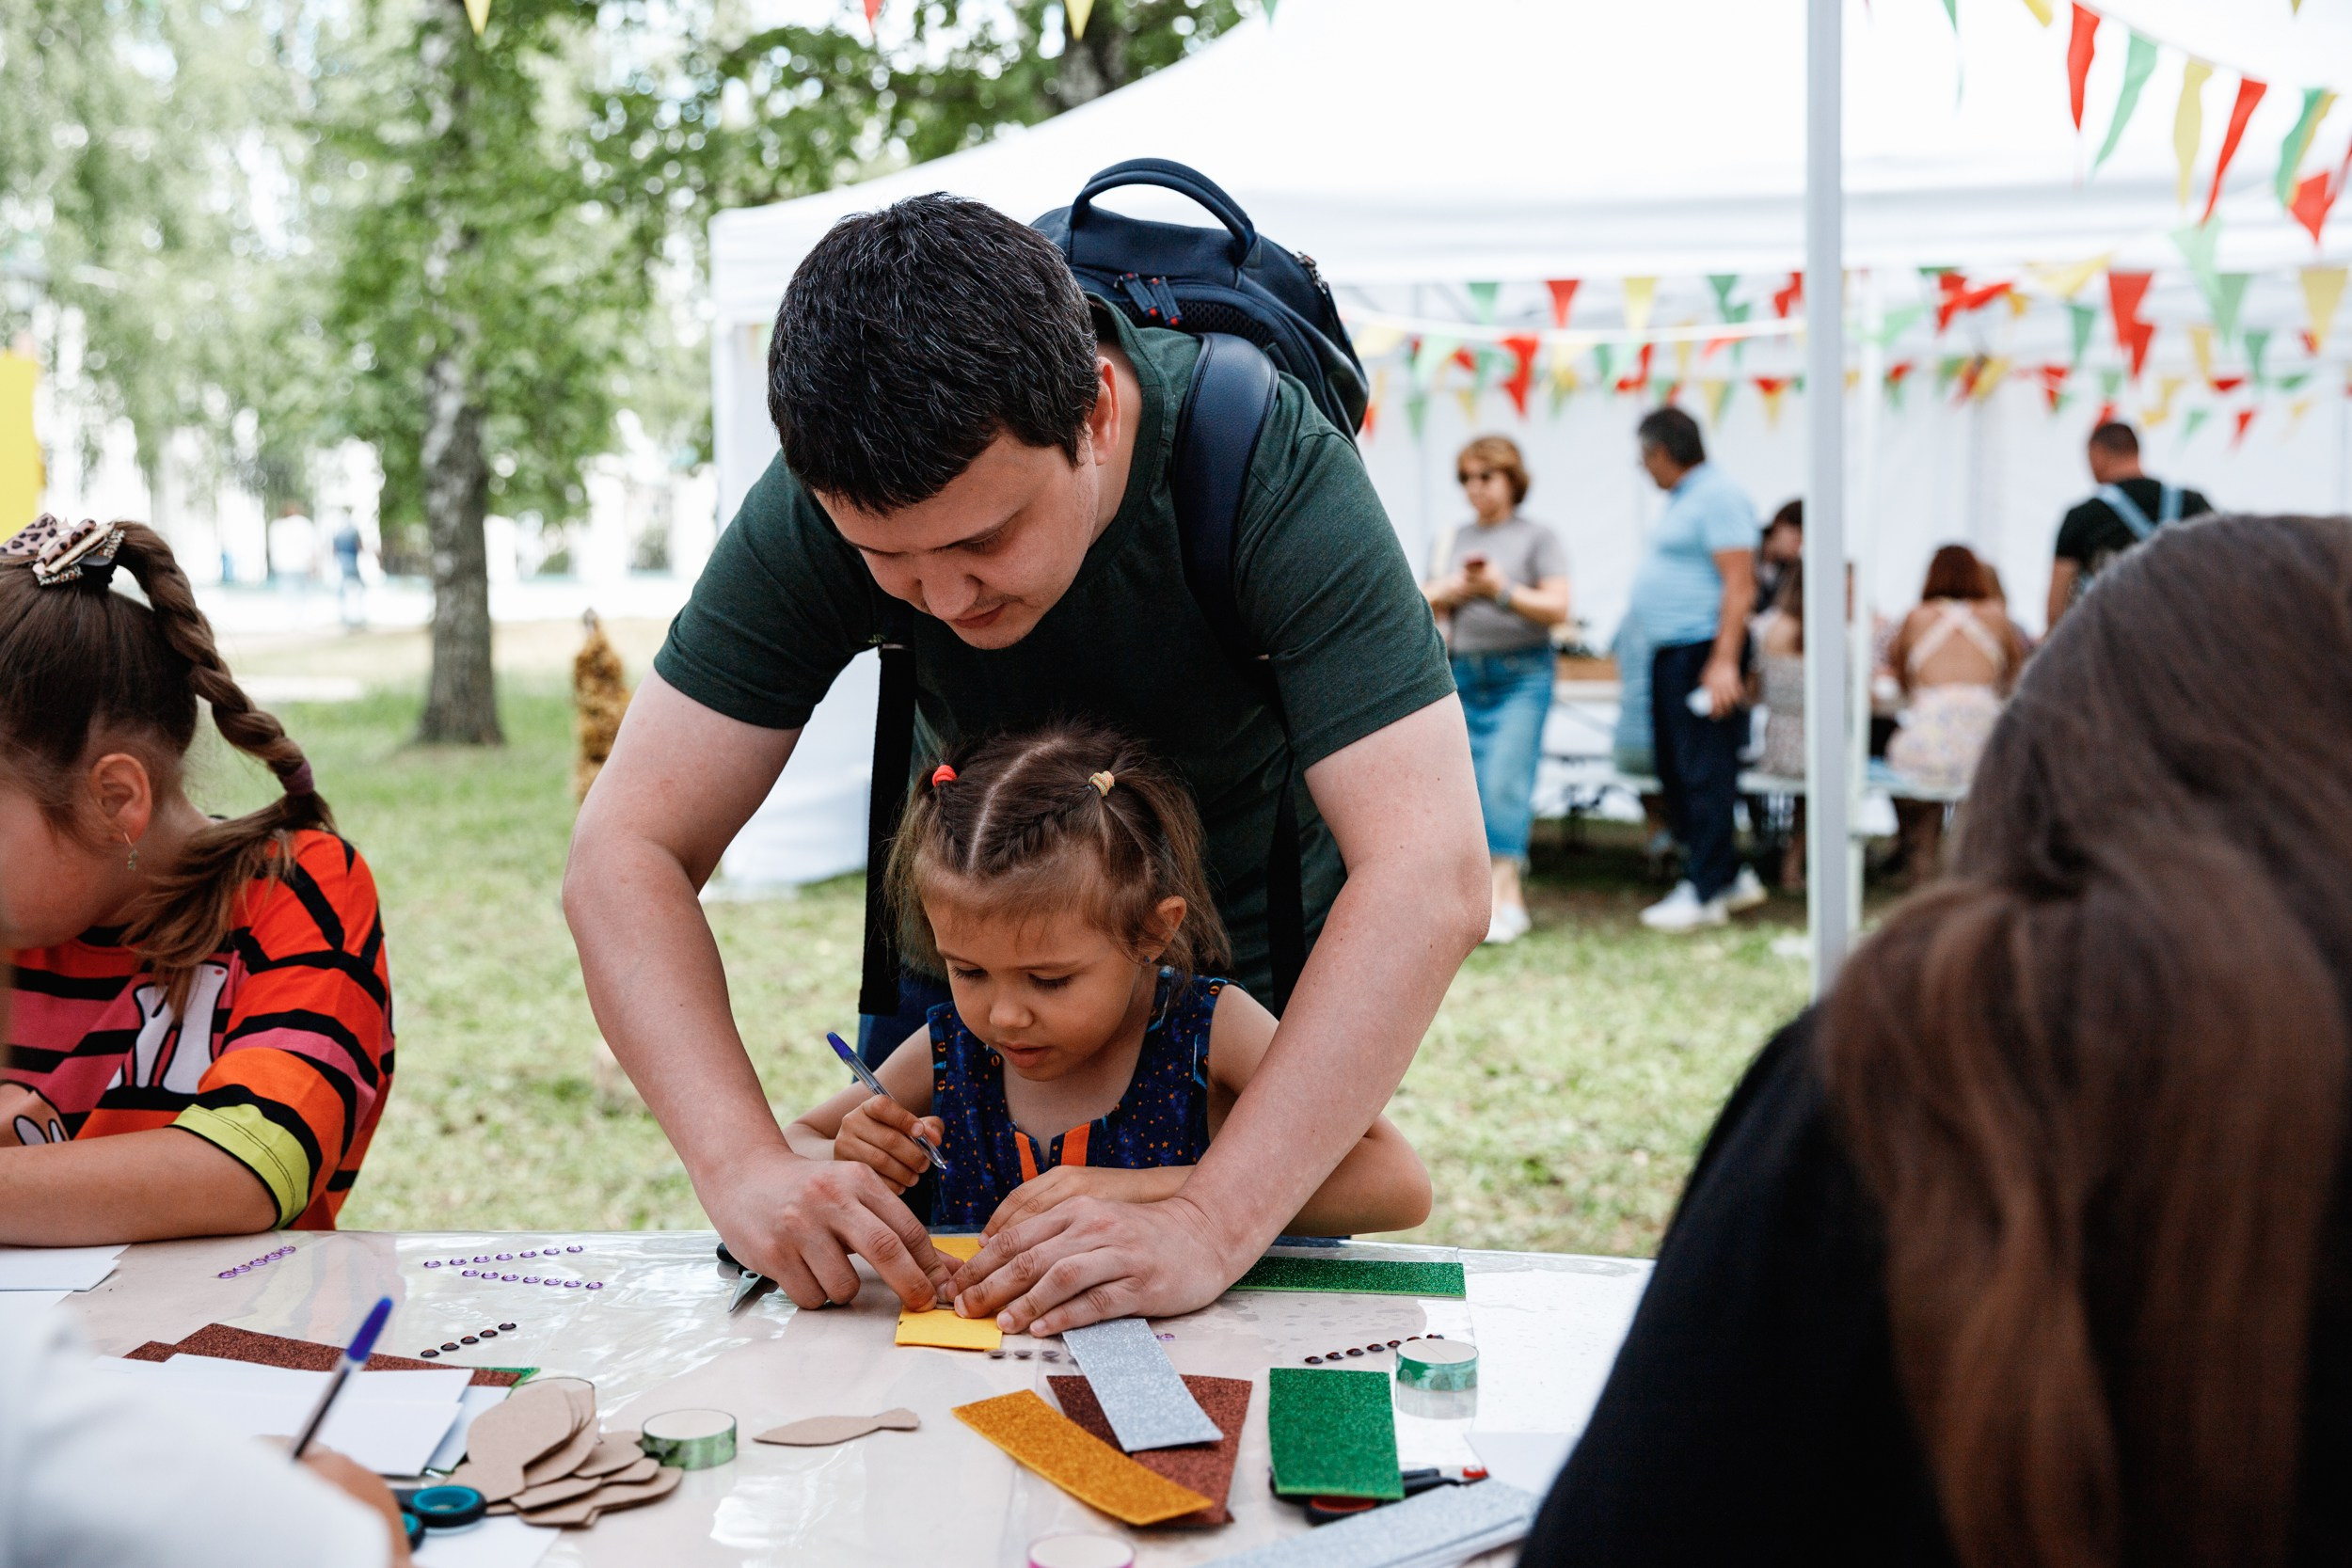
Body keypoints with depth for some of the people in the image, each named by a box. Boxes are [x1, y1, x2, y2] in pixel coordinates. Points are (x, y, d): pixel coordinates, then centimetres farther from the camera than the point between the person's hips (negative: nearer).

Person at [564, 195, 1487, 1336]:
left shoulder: (1268, 462, -35)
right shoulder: (817, 510, -28)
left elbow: (1430, 879, -43)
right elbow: (626, 852, -27)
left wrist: (1209, 1228, -51)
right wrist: (743, 1165, -42)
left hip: (1263, 965, -1)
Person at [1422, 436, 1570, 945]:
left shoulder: (1537, 536, 2)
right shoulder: (1456, 538, 16)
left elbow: (1557, 607, -6)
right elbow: (1426, 603, 12)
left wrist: (1502, 589, -15)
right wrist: (1455, 587, -7)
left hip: (1522, 676, -5)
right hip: (1466, 675, 5)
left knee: (1506, 782, -15)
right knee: (1475, 785, 2)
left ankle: (1504, 896, -15)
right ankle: (1510, 894, 10)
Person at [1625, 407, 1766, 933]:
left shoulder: (1718, 496, -13)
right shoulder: (1684, 498, 18)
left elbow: (1740, 584, -20)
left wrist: (1724, 663, -25)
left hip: (1703, 650, -11)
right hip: (1671, 653, 11)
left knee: (1704, 774, -7)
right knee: (1676, 772, 13)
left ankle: (1706, 892, -3)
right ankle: (1730, 876, 22)